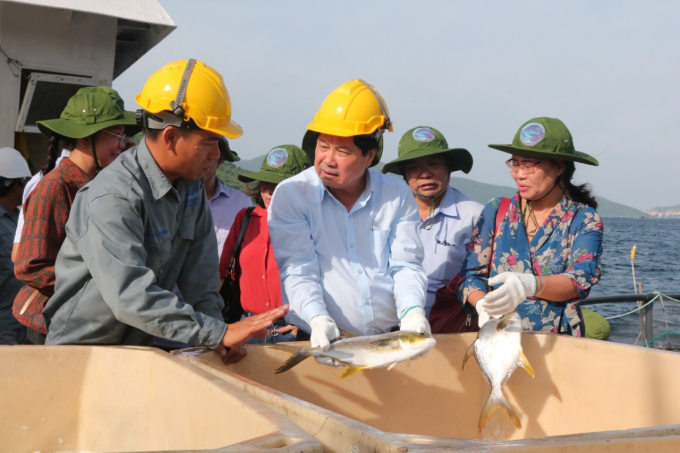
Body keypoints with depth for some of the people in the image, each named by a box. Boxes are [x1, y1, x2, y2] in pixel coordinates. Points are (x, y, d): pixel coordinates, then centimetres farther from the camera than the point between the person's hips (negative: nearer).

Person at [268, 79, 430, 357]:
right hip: (323, 341, -2)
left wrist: (412, 310, -12)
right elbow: (297, 270, -8)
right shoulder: (290, 195, -1)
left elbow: (406, 265, 7)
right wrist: (318, 318, -24)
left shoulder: (397, 196, 8)